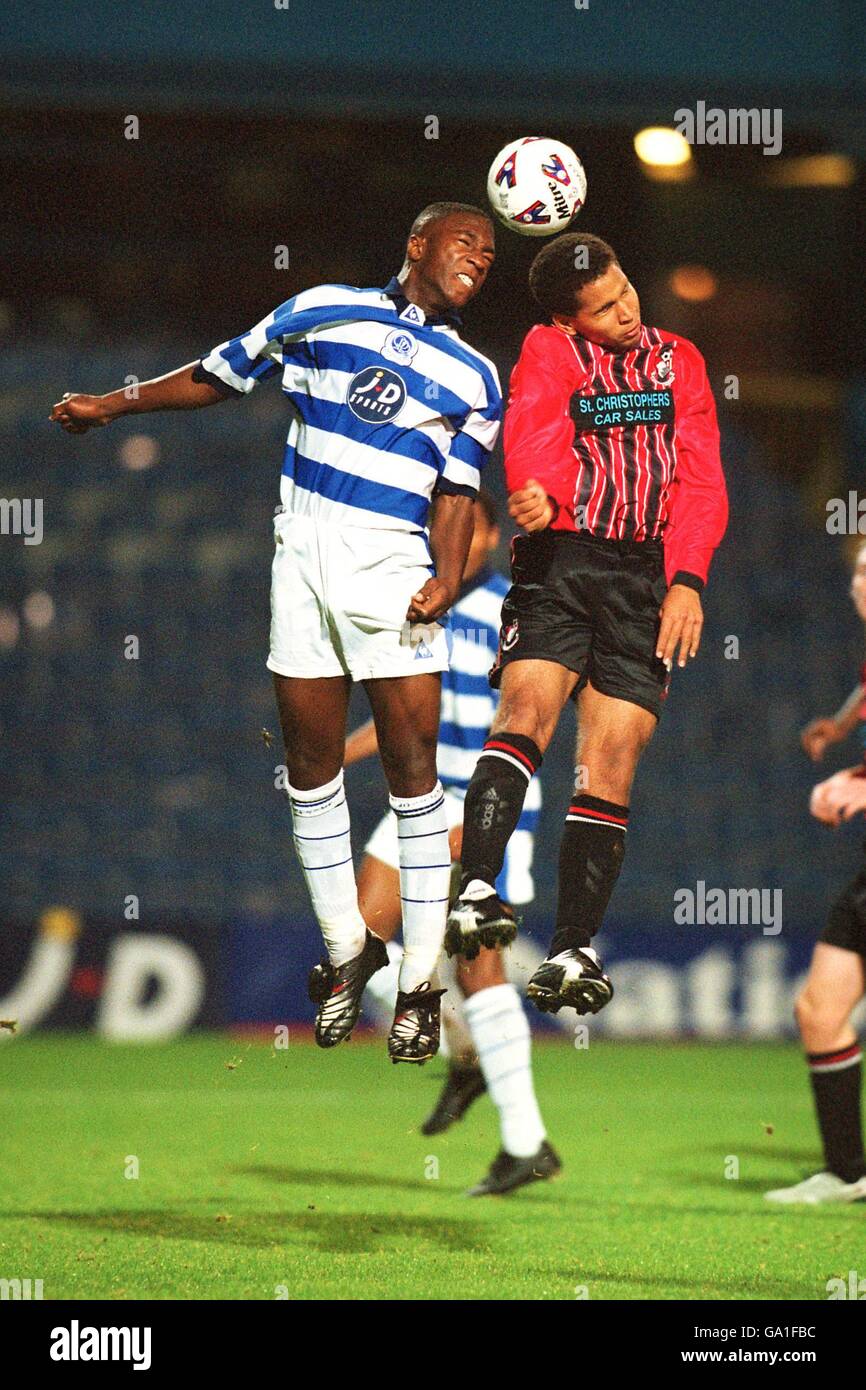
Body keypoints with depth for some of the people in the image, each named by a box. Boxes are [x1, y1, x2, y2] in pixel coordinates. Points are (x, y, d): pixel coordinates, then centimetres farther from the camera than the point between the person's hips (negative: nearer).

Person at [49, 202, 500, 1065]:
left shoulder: (473, 377, 10)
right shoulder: (323, 313, 9)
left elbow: (456, 491, 0)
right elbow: (220, 375, 19)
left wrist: (446, 576, -17)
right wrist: (112, 405, 20)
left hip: (394, 573, -1)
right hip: (303, 563, 1)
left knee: (412, 768, -7)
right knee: (311, 763, 3)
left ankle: (419, 982, -1)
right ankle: (345, 951, 18)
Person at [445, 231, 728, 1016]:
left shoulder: (679, 360, 19)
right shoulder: (549, 353, 10)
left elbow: (701, 480, 10)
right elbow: (532, 430, -12)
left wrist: (687, 581, -6)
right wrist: (538, 493, -36)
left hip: (649, 575, 2)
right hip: (560, 563, -2)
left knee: (610, 767, -6)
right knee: (527, 709, -24)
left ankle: (575, 948, -5)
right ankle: (478, 894, -34)